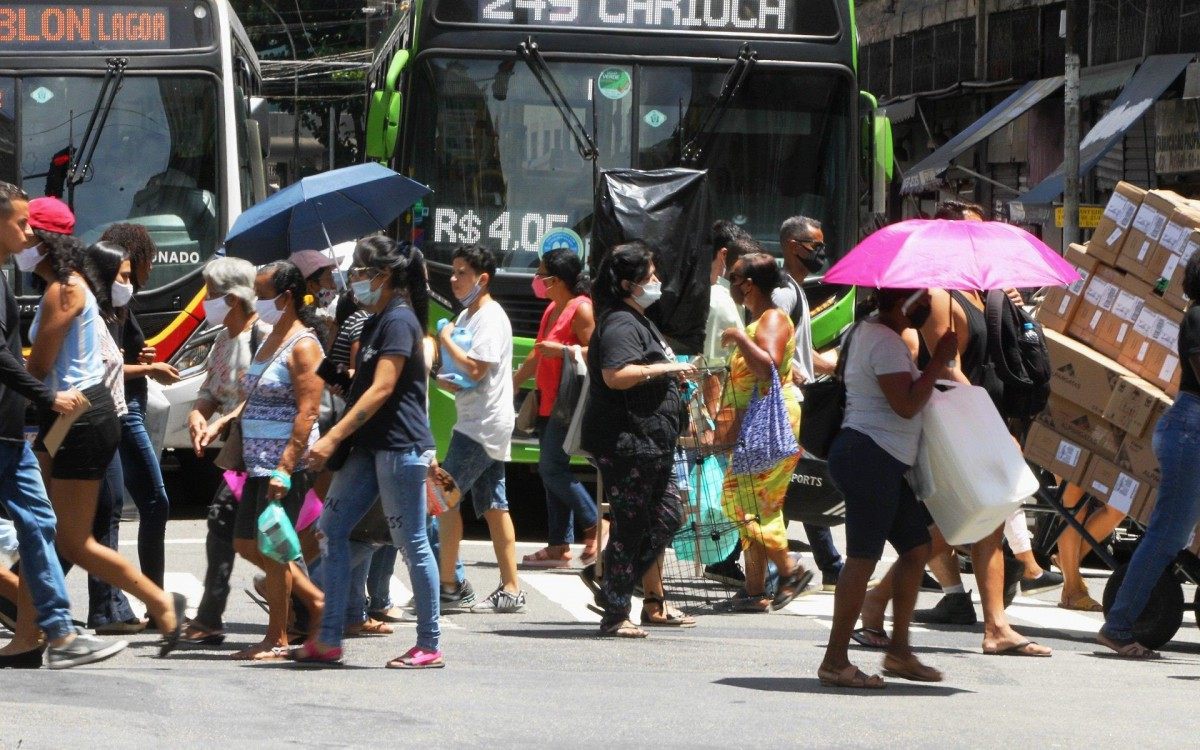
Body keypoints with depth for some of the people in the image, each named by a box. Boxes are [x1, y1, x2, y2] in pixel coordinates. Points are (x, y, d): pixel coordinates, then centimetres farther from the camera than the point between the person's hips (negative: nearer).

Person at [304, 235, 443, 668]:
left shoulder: (398, 321, -13)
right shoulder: (374, 323, 17)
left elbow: (381, 389, -20)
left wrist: (333, 438, -23)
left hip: (400, 447, -10)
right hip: (371, 446, 10)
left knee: (412, 543, -4)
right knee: (332, 529, 5)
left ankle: (430, 646, 3)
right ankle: (328, 639, 6)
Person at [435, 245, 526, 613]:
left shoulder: (491, 318, -13)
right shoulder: (466, 316, 17)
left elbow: (475, 369, -23)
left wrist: (446, 340, -12)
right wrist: (448, 382, 4)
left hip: (484, 425, -10)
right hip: (481, 425, 10)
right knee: (493, 506, 9)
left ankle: (448, 583, -8)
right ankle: (510, 589, 9)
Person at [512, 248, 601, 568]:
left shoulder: (581, 309, -12)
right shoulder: (552, 310, 18)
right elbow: (538, 356, 26)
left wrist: (561, 350, -24)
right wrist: (512, 383, 29)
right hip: (548, 401, 10)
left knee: (552, 467, -12)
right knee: (552, 470, 8)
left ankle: (594, 524, 0)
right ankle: (559, 547, 10)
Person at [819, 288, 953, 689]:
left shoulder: (868, 331, 17)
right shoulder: (886, 343, -16)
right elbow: (906, 405, -21)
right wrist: (938, 363, -15)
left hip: (882, 464, 11)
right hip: (870, 456, -11)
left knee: (917, 547, 13)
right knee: (863, 557, -8)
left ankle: (899, 648, 19)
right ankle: (835, 661, -5)